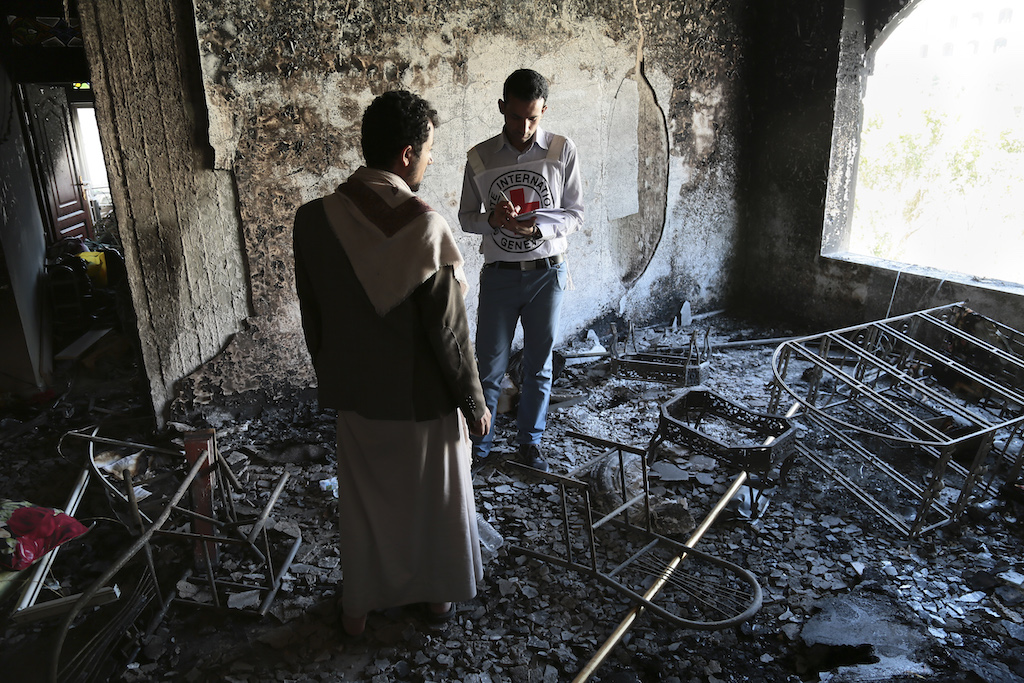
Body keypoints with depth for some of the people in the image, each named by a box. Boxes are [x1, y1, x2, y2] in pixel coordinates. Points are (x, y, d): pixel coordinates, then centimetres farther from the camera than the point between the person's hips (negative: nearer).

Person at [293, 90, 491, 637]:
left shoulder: (312, 220, -9)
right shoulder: (424, 225, -23)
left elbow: (312, 319, 1)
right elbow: (448, 331, -19)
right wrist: (475, 402, -6)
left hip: (355, 394, 4)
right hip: (424, 398, -4)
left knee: (363, 500, 22)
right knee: (433, 499, 20)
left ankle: (357, 607, 40)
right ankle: (438, 593, 42)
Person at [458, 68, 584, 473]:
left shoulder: (563, 151, -3)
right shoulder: (480, 157, -2)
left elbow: (575, 214, 0)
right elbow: (466, 217, 5)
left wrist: (538, 226, -19)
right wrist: (492, 219, -18)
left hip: (546, 272, 0)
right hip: (499, 274, 0)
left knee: (538, 365, 11)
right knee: (489, 366, 5)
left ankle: (530, 442, 29)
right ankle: (478, 443, 24)